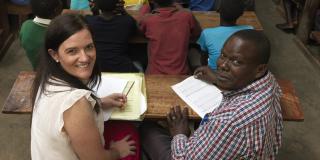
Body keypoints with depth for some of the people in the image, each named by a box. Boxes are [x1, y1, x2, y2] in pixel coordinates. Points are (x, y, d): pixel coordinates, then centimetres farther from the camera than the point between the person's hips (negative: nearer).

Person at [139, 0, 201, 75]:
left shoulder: (147, 20, -14)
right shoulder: (187, 17, -13)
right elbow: (197, 34, 8)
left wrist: (145, 6, 25)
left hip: (155, 75, 0)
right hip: (181, 75, 1)